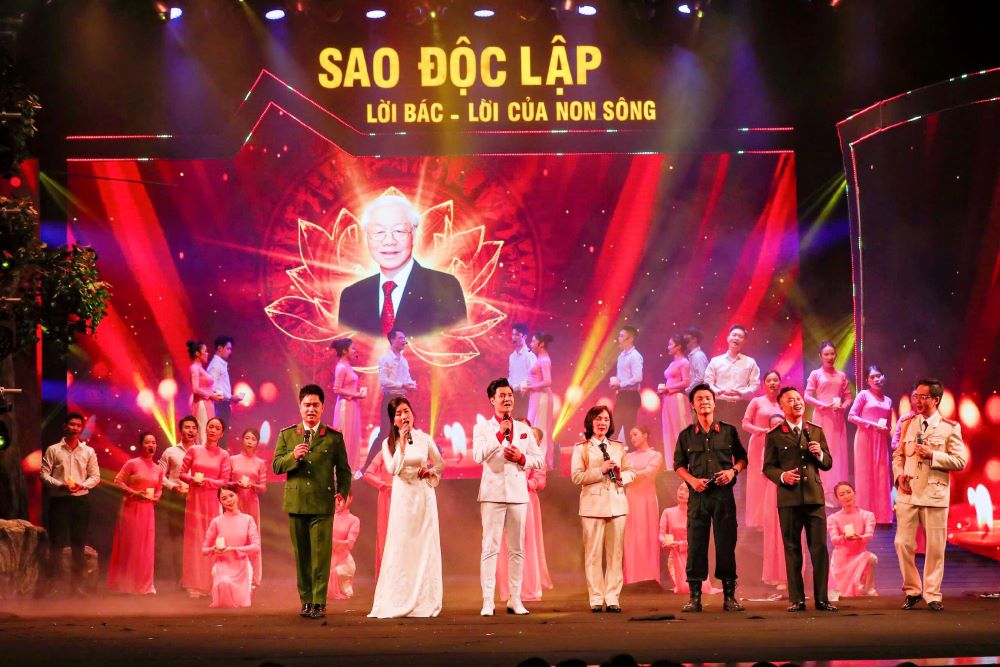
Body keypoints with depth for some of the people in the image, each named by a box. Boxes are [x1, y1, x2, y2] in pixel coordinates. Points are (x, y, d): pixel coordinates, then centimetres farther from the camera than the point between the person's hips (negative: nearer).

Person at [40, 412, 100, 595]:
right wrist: (60, 485, -16)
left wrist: (82, 485, -12)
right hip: (59, 499, -2)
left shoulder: (88, 451, 8)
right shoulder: (53, 450, 2)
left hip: (81, 499, 2)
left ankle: (77, 582, 13)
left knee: (79, 542, 5)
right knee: (57, 542, -4)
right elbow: (44, 474, -2)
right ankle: (50, 581, 4)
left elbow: (95, 476, 7)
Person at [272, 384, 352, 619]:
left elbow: (343, 469, 8)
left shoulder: (334, 437, 7)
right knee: (301, 555, 6)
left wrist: (343, 492, -8)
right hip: (296, 503, 2)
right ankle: (306, 601, 14)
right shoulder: (286, 435, 10)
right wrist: (293, 456, -13)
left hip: (322, 504, -2)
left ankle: (319, 603, -2)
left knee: (321, 555, -6)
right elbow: (276, 466, 5)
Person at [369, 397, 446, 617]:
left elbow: (440, 464, 16)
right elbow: (392, 469, -15)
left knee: (425, 547, 1)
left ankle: (425, 602, 5)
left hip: (424, 496, 1)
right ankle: (396, 602, -2)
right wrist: (402, 444, -20)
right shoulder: (389, 443, 0)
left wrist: (429, 471, -4)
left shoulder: (424, 439, 3)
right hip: (403, 497, -1)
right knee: (400, 548, -4)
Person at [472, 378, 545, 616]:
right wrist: (499, 434, -17)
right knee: (490, 548, -4)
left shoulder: (524, 429, 12)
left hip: (518, 493, 3)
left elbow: (540, 460, 11)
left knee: (517, 549, 5)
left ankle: (515, 599, 10)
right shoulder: (482, 428, 2)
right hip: (493, 493, -3)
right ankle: (488, 601, -5)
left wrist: (521, 458, -8)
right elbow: (478, 456, -14)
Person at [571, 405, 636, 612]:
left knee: (615, 553, 0)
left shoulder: (618, 448, 16)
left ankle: (612, 598, 2)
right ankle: (596, 599, -1)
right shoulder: (581, 448, 6)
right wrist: (601, 471, -13)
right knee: (593, 554, -4)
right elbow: (576, 477, -5)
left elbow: (631, 472, 16)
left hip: (617, 504, 3)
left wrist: (622, 476, -6)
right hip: (593, 505, -3)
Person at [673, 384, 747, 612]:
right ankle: (694, 597, 2)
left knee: (726, 544, 0)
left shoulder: (728, 431, 7)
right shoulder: (686, 435, 8)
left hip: (723, 493, 0)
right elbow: (679, 465, 11)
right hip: (698, 495, 0)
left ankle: (729, 596, 6)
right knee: (695, 544, -2)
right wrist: (692, 480, -6)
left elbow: (742, 457, 13)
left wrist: (733, 471, -7)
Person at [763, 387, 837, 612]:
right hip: (788, 499, -2)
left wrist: (820, 454, -7)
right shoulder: (775, 436, 6)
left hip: (814, 497, 2)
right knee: (792, 550, 1)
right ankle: (796, 600, 6)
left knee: (819, 548, -2)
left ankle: (822, 598, 3)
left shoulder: (816, 432, 13)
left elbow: (828, 464, 14)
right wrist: (782, 475, -15)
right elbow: (768, 467, 4)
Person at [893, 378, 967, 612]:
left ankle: (932, 594, 12)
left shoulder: (949, 428, 0)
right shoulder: (907, 425, 12)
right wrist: (899, 476, -4)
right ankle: (912, 591, 14)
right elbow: (898, 455, 15)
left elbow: (960, 461, -6)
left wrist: (932, 455, -16)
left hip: (934, 494, -3)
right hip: (907, 493, 3)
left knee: (935, 547, 1)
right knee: (903, 543, -1)